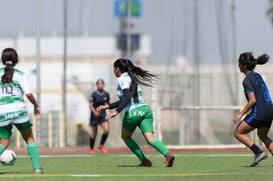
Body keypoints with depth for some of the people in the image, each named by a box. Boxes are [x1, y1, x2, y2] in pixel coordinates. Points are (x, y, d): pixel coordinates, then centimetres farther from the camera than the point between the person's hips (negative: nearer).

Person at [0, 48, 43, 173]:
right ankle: (36, 167, 8)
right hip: (18, 110, -1)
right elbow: (28, 94, -5)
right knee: (29, 138, 15)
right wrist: (36, 106, 11)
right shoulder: (20, 75, 3)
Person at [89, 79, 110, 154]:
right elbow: (90, 105, -14)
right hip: (95, 115, -3)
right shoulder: (94, 94, -11)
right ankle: (91, 148, 22)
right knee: (94, 133, 3)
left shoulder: (106, 94, 2)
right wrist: (95, 112, -31)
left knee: (107, 130, -15)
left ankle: (101, 145, 5)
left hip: (103, 115, 3)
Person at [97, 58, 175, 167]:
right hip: (145, 109, 7)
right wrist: (107, 106, 35)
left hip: (132, 113, -7)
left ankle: (144, 160, 8)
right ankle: (167, 154, -35)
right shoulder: (131, 78, 25)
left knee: (125, 137, 18)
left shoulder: (122, 79, -2)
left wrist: (117, 111, -23)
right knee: (150, 139, -7)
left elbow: (127, 97, -19)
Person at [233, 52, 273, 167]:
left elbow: (252, 100, -20)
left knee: (238, 133, 5)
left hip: (259, 113, -9)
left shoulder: (247, 80, -12)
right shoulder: (257, 76, 14)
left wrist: (241, 114, -14)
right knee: (263, 135, 30)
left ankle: (259, 152, -6)